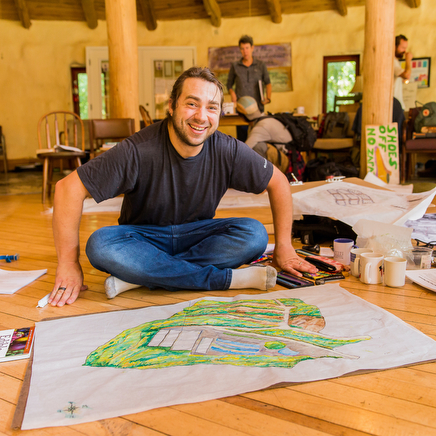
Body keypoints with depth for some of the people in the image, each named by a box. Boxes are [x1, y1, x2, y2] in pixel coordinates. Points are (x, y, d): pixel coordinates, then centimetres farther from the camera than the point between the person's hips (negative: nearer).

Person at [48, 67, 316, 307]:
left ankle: (140, 274, -25)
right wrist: (68, 265, -21)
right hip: (144, 237, -2)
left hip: (197, 235, 3)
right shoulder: (140, 151, -23)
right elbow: (69, 188, -21)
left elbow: (278, 183, 0)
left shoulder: (228, 151, -14)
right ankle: (225, 278, -28)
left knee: (254, 234, -23)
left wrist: (284, 247, -4)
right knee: (100, 245, -33)